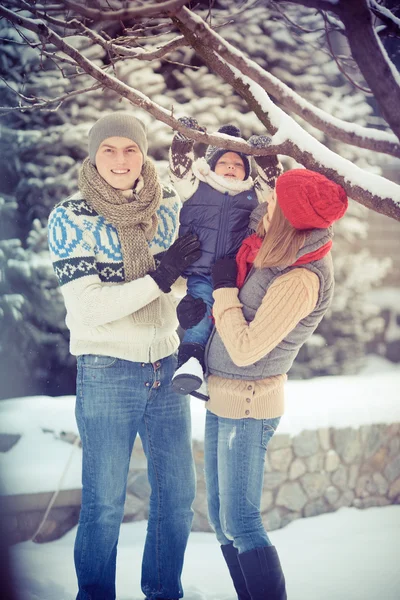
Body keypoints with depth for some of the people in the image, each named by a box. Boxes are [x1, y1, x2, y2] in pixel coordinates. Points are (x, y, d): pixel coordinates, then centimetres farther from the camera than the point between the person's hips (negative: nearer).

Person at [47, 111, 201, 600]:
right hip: (107, 372, -4)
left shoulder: (168, 205, 2)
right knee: (104, 503, 5)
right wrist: (159, 278, -16)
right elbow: (89, 308, -16)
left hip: (166, 368, 5)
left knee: (177, 495, 13)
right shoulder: (70, 219, -9)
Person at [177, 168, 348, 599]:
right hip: (223, 398, 9)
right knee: (221, 519, 15)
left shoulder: (301, 280, -24)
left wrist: (223, 289, -13)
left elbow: (244, 350, -23)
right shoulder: (279, 253, 2)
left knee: (240, 525, -4)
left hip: (248, 405, -9)